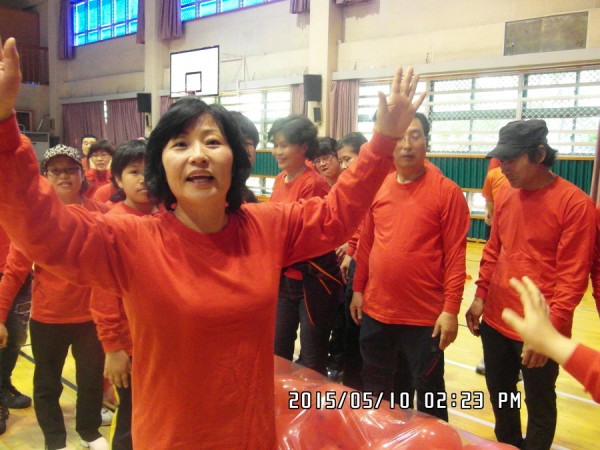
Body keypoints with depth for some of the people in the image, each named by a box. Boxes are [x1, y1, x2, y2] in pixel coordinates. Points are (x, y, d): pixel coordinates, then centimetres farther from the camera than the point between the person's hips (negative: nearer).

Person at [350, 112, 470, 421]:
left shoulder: (447, 191, -10)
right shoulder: (377, 187, 4)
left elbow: (455, 255, -11)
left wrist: (451, 309, -14)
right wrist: (358, 289, 12)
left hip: (425, 316, -5)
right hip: (376, 311, 5)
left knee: (428, 393, 13)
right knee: (378, 390, 21)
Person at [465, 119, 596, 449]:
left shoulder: (574, 203, -15)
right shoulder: (504, 194, 4)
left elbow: (573, 277, -16)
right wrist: (480, 296, 8)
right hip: (495, 322, 6)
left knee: (539, 405, 13)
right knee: (500, 397, 22)